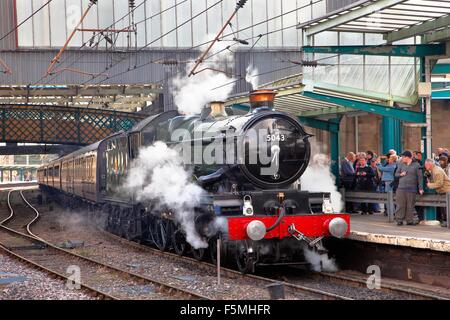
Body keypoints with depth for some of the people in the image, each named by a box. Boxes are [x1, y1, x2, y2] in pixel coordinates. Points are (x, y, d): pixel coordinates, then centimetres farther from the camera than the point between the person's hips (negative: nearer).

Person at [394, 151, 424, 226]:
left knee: (410, 206, 1)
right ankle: (399, 220, 2)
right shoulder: (401, 165, 13)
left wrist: (420, 188, -4)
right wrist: (400, 174, -5)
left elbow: (420, 177, 1)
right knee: (400, 205, -2)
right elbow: (396, 174, 18)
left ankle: (409, 221, 7)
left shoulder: (416, 165, 2)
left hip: (411, 189, -2)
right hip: (401, 188, 2)